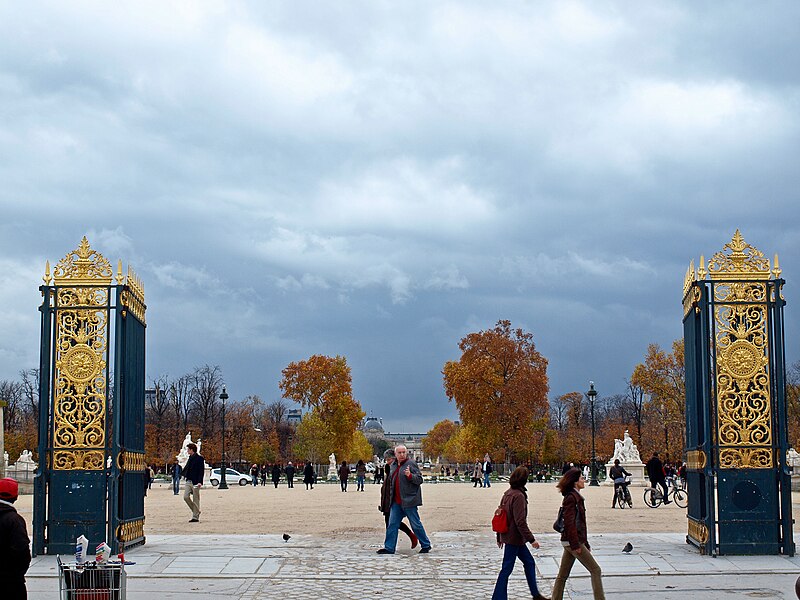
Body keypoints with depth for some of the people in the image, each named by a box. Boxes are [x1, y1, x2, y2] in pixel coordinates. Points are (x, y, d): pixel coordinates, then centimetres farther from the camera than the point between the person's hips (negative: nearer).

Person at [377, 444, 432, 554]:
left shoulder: (411, 464, -7)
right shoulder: (394, 465, 14)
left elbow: (419, 479, -12)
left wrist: (410, 475, -29)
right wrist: (391, 496, 19)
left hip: (409, 500, -7)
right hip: (396, 502, 7)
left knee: (416, 525, 1)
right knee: (392, 524, 5)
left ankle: (426, 545, 14)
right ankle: (389, 548, 10)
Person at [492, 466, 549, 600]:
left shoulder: (507, 493, 7)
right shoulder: (519, 496, -21)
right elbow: (520, 522, -24)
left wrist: (499, 537, 21)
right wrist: (531, 539, -19)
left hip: (507, 536, 9)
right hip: (514, 538, -9)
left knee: (529, 562, 19)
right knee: (506, 569, -2)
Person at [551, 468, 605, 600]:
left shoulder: (576, 497, 16)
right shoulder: (571, 498, -14)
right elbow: (569, 522, -20)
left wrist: (585, 544, 21)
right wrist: (576, 545, -21)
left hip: (570, 542, 10)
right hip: (573, 541, -10)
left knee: (563, 575, 9)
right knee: (595, 570, -5)